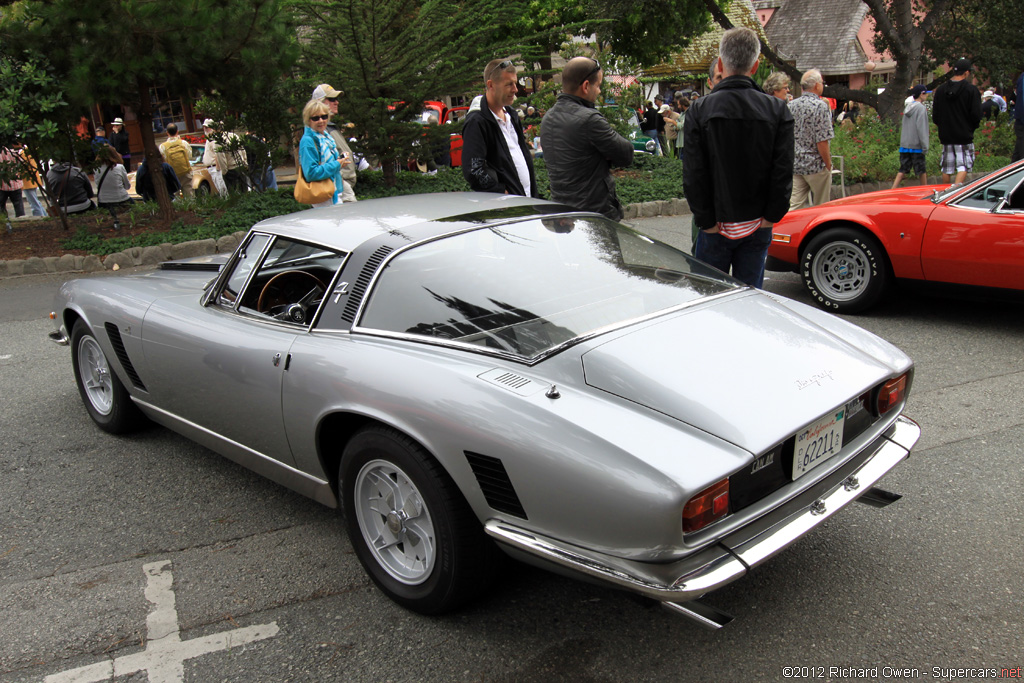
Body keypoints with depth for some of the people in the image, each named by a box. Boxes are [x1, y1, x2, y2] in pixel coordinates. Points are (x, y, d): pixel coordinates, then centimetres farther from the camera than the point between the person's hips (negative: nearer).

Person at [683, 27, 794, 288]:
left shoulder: (699, 110, -7)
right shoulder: (777, 110, -2)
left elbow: (693, 175, -10)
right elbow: (783, 171, -5)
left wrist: (706, 221, -4)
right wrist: (769, 217, 1)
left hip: (716, 228, -2)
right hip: (757, 227, 2)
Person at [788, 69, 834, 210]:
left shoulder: (791, 105, 6)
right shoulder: (820, 106, -13)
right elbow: (822, 142, -18)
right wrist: (828, 165, -7)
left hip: (795, 165, 5)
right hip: (816, 166, -5)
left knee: (794, 206, 4)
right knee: (821, 209, 10)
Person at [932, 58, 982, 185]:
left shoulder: (940, 89, 4)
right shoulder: (971, 89, -8)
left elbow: (935, 115, 8)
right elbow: (976, 114, -10)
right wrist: (972, 127, 9)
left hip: (946, 136, 4)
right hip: (964, 136, -4)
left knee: (947, 168, 12)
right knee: (963, 166, -2)